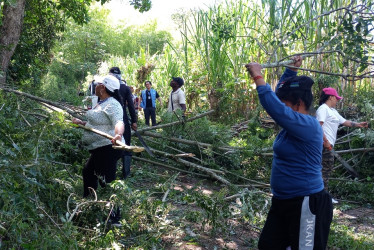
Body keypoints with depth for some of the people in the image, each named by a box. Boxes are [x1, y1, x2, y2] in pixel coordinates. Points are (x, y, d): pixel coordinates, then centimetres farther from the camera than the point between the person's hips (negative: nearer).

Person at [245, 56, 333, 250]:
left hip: (306, 205, -10)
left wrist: (257, 76, -28)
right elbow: (282, 93, 24)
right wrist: (291, 70, 21)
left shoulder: (308, 125, -21)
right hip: (283, 201, 10)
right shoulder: (296, 124, 7)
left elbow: (275, 108, -35)